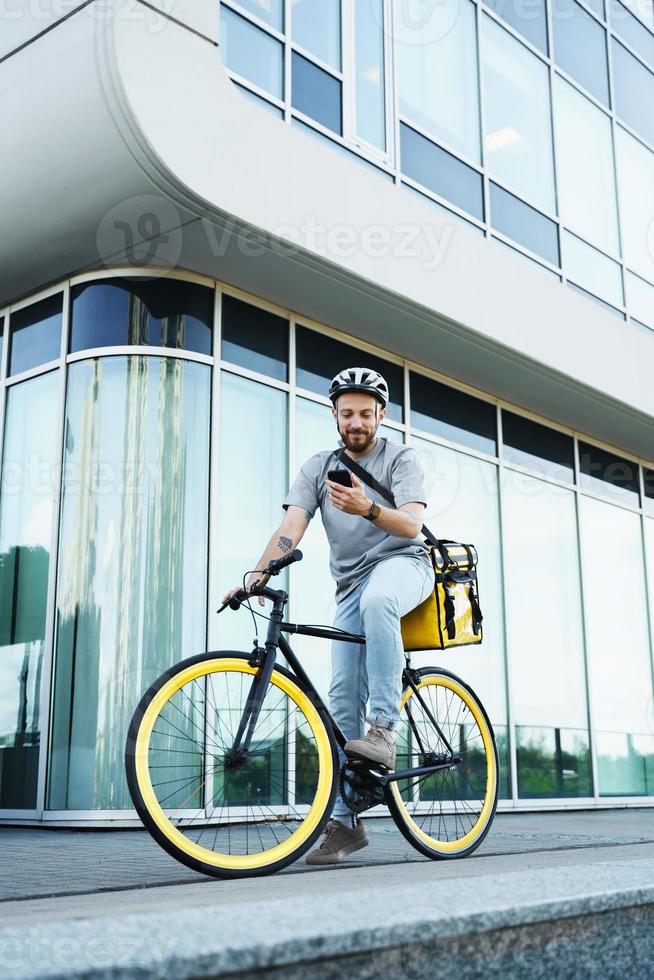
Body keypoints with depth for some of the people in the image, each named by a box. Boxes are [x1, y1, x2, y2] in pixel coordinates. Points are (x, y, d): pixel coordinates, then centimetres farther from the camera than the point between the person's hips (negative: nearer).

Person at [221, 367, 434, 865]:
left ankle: (384, 730, -35)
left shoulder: (401, 458, -3)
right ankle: (345, 820, 1)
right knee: (342, 696, -6)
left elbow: (411, 525, -19)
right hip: (351, 582, 4)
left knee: (376, 598, -41)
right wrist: (258, 576, -25)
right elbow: (291, 527, -7)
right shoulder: (317, 468, 7)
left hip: (402, 563, -4)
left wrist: (367, 509, -39)